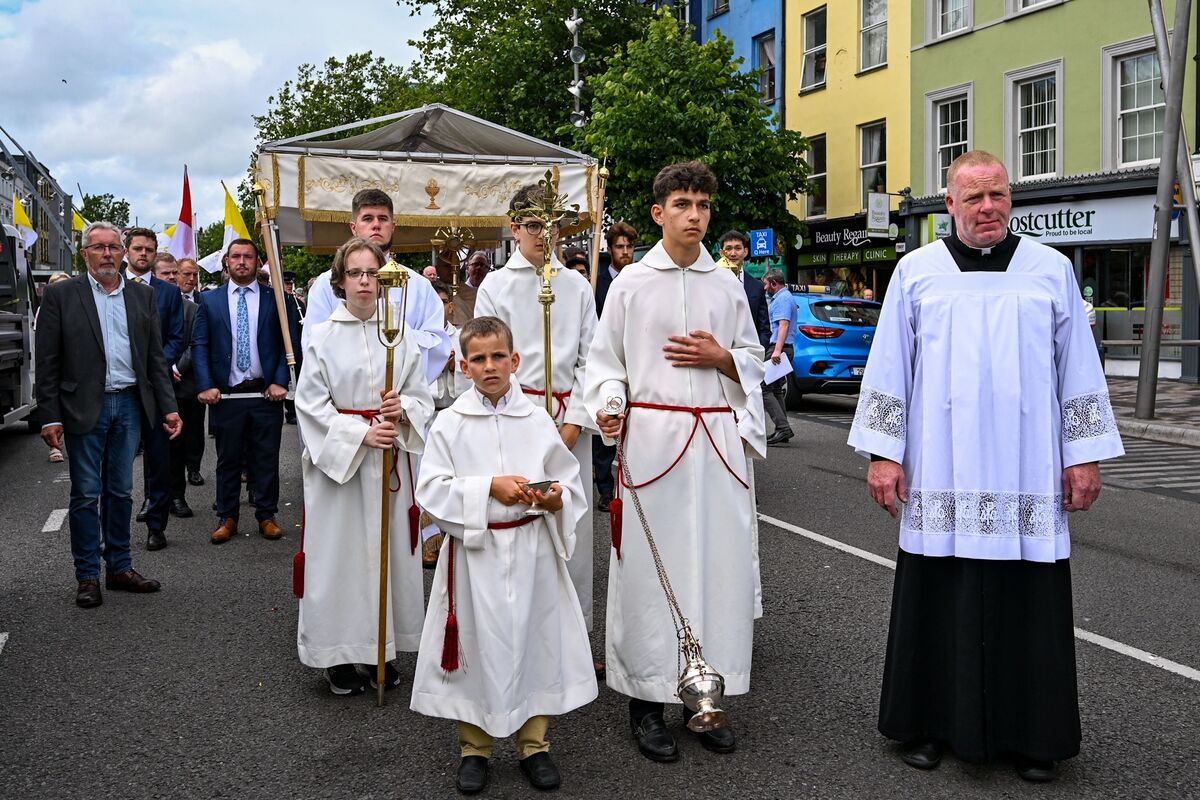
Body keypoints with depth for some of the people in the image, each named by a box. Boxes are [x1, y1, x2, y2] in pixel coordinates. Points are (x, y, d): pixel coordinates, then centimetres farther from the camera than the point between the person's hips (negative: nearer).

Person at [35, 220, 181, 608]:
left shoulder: (143, 296, 8)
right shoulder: (61, 295, -2)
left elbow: (155, 358, 9)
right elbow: (47, 363, -4)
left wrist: (168, 408, 3)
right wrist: (50, 417, -9)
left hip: (129, 405, 3)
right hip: (84, 408, -3)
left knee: (120, 492, 12)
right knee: (86, 495, 3)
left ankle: (120, 567, 22)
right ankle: (87, 576, 13)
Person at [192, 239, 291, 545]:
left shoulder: (275, 299, 4)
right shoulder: (210, 300, 7)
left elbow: (287, 344, 3)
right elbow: (199, 345, 4)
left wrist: (280, 382, -7)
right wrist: (205, 386, -6)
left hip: (266, 392, 0)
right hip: (225, 393, 1)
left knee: (266, 459, 6)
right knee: (228, 459, 9)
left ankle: (266, 516, 17)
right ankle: (227, 518, 18)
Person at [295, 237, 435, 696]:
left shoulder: (401, 337, 6)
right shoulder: (322, 338, -1)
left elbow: (423, 399, 8)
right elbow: (311, 403, -5)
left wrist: (403, 410, -14)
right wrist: (361, 433, -14)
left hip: (388, 460, 3)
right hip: (337, 459, -2)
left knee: (387, 550, 7)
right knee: (339, 552, 1)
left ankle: (381, 651, 19)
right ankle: (338, 654, 14)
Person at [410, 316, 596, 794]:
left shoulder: (537, 421, 2)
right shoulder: (449, 424, -3)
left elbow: (570, 482, 6)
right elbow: (431, 489, -8)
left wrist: (556, 499, -15)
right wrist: (489, 488, -17)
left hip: (531, 549, 2)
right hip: (474, 551, -1)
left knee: (534, 642, 8)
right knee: (476, 647, 6)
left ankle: (534, 744, 26)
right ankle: (474, 748, 25)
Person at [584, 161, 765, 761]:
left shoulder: (727, 285, 12)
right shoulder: (631, 283, 5)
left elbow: (754, 362, 18)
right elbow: (605, 360, 6)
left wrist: (722, 358, -3)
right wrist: (608, 406, -13)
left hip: (717, 440, 3)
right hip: (651, 436, -2)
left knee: (718, 561, 3)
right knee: (650, 565, -1)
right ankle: (646, 702, 11)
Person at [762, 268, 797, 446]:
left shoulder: (783, 298, -10)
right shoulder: (782, 297, 23)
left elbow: (784, 324, -21)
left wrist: (777, 350, -29)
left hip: (778, 348, -11)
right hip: (780, 349, 11)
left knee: (764, 389, -13)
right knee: (775, 390, 13)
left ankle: (783, 427, -20)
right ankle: (782, 431, 14)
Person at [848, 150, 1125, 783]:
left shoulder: (1051, 270, 6)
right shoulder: (916, 271, 4)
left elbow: (1078, 369, 8)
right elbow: (888, 368, 4)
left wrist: (1084, 455, 4)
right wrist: (883, 453, -1)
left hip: (1027, 476, 1)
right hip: (941, 477, 0)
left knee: (1028, 606, 5)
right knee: (939, 602, 6)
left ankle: (1030, 733, 20)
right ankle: (930, 724, 20)